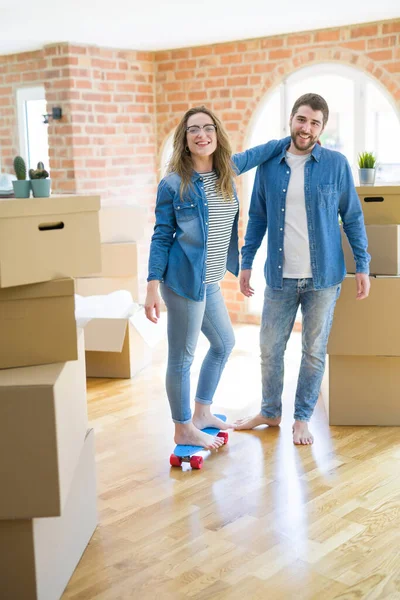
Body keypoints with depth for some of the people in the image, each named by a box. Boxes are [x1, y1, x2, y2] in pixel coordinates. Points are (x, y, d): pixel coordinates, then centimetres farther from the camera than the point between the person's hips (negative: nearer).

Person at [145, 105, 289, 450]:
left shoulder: (227, 170, 6)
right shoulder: (173, 184, -11)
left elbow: (256, 153, 25)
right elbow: (161, 237, -9)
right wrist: (153, 287, -13)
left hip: (210, 282, 8)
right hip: (184, 280, -8)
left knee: (224, 344, 22)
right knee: (182, 357, 2)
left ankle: (202, 414, 38)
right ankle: (184, 430, 19)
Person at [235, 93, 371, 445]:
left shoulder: (336, 164, -3)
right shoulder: (269, 165, 2)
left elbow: (353, 218, 0)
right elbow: (257, 217, 8)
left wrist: (362, 266, -4)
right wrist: (246, 263, 4)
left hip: (323, 277, -1)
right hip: (280, 277, 2)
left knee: (314, 351, 9)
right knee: (270, 347, 10)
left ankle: (303, 418, 25)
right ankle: (270, 412, 29)